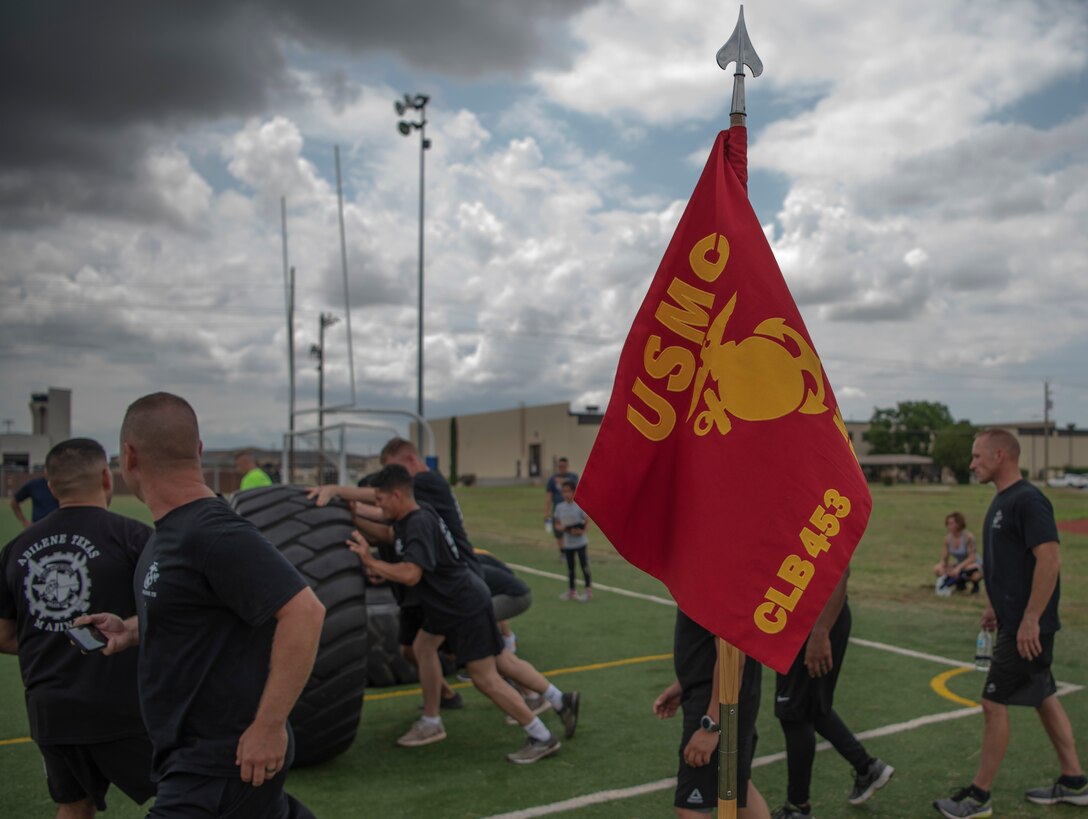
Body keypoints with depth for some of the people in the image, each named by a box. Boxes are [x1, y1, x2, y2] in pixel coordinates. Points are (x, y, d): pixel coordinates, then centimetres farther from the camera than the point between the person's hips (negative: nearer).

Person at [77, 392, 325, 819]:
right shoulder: (176, 528, 7)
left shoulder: (212, 533, -24)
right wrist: (131, 629, 6)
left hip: (224, 763, -9)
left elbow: (303, 611, -30)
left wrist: (269, 725, -28)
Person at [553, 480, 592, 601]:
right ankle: (571, 590, 26)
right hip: (567, 543, 4)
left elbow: (587, 523, -6)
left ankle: (588, 590, 8)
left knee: (584, 565, -2)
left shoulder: (580, 506, -11)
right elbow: (557, 524, 8)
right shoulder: (559, 507, 1)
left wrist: (581, 531, -25)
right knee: (570, 567, 14)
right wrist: (561, 528, -15)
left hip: (580, 542, -4)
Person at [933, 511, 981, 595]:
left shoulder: (968, 537, -21)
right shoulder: (948, 538, -7)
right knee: (937, 569, -19)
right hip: (959, 566, 5)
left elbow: (972, 558, -24)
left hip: (973, 565, -5)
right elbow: (944, 559, -5)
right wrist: (941, 566, -26)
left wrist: (958, 568, -33)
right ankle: (960, 582, 0)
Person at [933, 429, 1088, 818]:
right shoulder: (1002, 501, 11)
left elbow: (1049, 559, -24)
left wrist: (1029, 620, -24)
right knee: (1044, 697, 17)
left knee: (994, 703, -3)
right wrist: (995, 606, 20)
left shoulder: (1027, 500, -19)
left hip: (1026, 627, -10)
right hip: (1013, 621, 10)